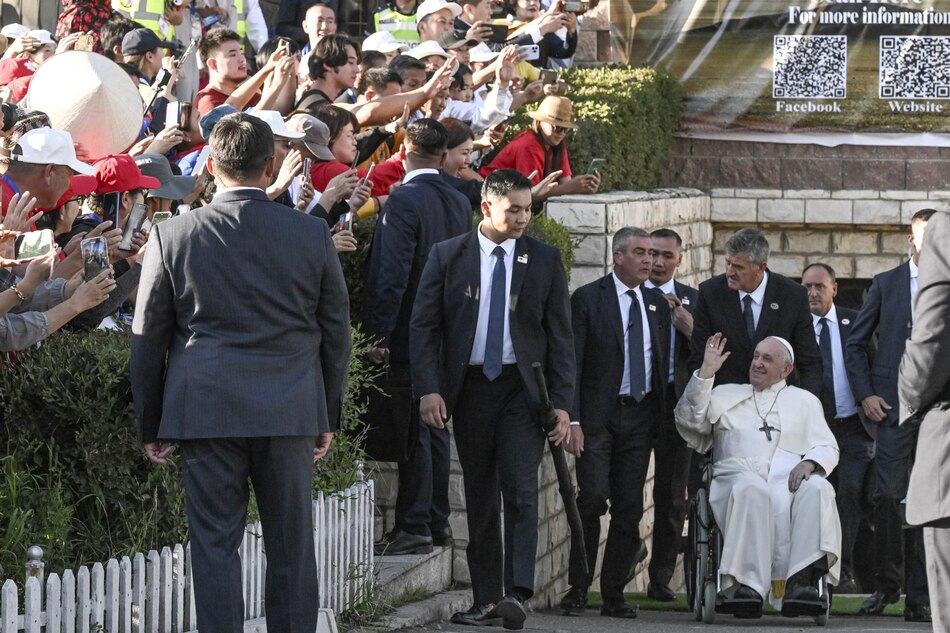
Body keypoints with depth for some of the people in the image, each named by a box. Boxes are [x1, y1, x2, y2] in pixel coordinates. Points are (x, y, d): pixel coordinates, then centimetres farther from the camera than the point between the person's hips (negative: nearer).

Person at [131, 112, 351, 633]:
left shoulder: (173, 236, -3)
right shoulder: (312, 234, 0)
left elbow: (148, 338, 2)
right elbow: (335, 332, 7)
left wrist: (150, 426, 10)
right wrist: (328, 415, 17)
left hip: (205, 412, -1)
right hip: (290, 413, 1)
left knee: (215, 545, 2)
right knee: (292, 546, 8)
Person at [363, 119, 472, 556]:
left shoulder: (404, 200, -16)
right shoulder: (459, 203, 8)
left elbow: (390, 273, -19)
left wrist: (377, 334, -17)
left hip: (411, 335, -8)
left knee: (414, 431, -5)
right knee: (436, 428, 14)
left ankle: (414, 527, -3)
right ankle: (437, 522, 19)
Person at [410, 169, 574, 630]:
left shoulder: (545, 260, 5)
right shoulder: (447, 257, 4)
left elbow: (560, 336, 5)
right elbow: (423, 326, 2)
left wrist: (562, 402, -2)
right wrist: (428, 389, -10)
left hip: (523, 388, -1)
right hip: (469, 387, 1)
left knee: (520, 488, -14)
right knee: (480, 498, 5)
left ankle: (516, 593, -21)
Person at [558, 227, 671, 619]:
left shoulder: (657, 304, 13)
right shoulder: (587, 299, -2)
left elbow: (663, 364, 17)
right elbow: (572, 363, -6)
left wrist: (663, 416, 8)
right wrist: (572, 420, -13)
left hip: (641, 415, 5)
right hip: (599, 415, -5)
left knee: (629, 508, 3)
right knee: (593, 497, -15)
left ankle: (614, 596, 8)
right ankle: (578, 589, -4)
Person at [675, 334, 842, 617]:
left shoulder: (805, 401, 28)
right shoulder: (725, 394, 29)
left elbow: (828, 449, 17)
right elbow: (689, 422, 14)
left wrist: (810, 463, -6)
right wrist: (705, 373, 8)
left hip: (791, 479, 1)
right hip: (739, 475, -1)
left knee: (818, 488, -35)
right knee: (751, 489, -39)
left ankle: (803, 581, -48)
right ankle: (748, 582, -48)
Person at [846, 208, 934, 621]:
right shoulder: (885, 284, 9)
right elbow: (855, 344, 11)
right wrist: (865, 394, 1)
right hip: (894, 404, 0)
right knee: (887, 495, -6)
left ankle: (918, 595, 5)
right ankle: (886, 583, 7)